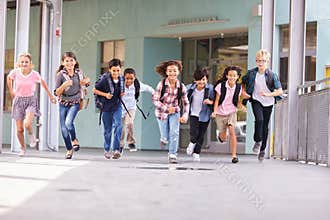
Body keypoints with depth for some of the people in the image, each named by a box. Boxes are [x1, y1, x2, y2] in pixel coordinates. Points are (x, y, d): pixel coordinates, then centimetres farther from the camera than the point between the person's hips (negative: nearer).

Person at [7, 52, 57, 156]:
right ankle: (22, 148, 27)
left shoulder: (35, 74, -12)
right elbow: (9, 78, 15)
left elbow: (43, 82, 8)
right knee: (19, 129, 2)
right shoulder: (15, 72, -9)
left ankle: (31, 135, 8)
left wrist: (50, 95, 14)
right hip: (19, 101, 2)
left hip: (31, 100, -2)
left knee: (27, 124, -27)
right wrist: (11, 91, 12)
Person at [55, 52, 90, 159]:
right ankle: (69, 149, 23)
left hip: (75, 103, 0)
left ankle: (74, 140, 4)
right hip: (63, 104, 0)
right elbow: (56, 93, -13)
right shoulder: (60, 75, -12)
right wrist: (64, 85, -30)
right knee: (63, 129, 3)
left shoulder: (79, 72, -4)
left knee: (68, 123, -24)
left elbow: (86, 82, 17)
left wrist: (86, 81, -7)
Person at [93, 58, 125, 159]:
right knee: (108, 130, 9)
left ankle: (116, 149, -18)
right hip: (106, 107, -2)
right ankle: (107, 150, 26)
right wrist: (105, 94, -18)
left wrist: (122, 93, -1)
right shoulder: (105, 80, -18)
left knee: (117, 125, -17)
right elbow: (95, 90, -7)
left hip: (117, 106, 2)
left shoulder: (122, 79, -4)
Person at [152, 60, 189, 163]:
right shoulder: (161, 84, -18)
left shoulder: (181, 86, -12)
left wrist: (185, 115, -15)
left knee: (174, 133, -15)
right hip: (162, 111, -1)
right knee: (166, 138, 6)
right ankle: (164, 139, 45)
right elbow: (155, 100, -16)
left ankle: (172, 155, -1)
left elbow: (186, 103, -1)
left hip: (175, 112, 1)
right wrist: (166, 108, -27)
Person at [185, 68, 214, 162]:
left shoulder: (210, 88, -14)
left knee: (201, 136, 7)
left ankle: (196, 153, 25)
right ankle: (192, 143, 21)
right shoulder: (190, 88, -8)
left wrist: (210, 102, -26)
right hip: (193, 114, 0)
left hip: (204, 115, 0)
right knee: (194, 133, -13)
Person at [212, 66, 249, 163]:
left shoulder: (238, 87, -5)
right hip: (220, 113, -1)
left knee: (232, 131, -20)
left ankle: (234, 155, -14)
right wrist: (214, 111, -19)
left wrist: (242, 106, -14)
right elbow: (217, 100, -8)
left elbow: (237, 101, 6)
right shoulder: (221, 86, -13)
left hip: (231, 112, 1)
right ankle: (220, 135, 46)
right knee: (223, 138, 6)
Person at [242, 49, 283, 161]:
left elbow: (280, 91, -13)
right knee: (259, 119, -26)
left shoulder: (272, 75, -13)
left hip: (268, 103, 0)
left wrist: (268, 94, -25)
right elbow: (243, 82, 14)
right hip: (256, 101, 0)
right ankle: (257, 141, -7)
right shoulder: (251, 73, -6)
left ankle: (262, 149, 21)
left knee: (265, 126, 7)